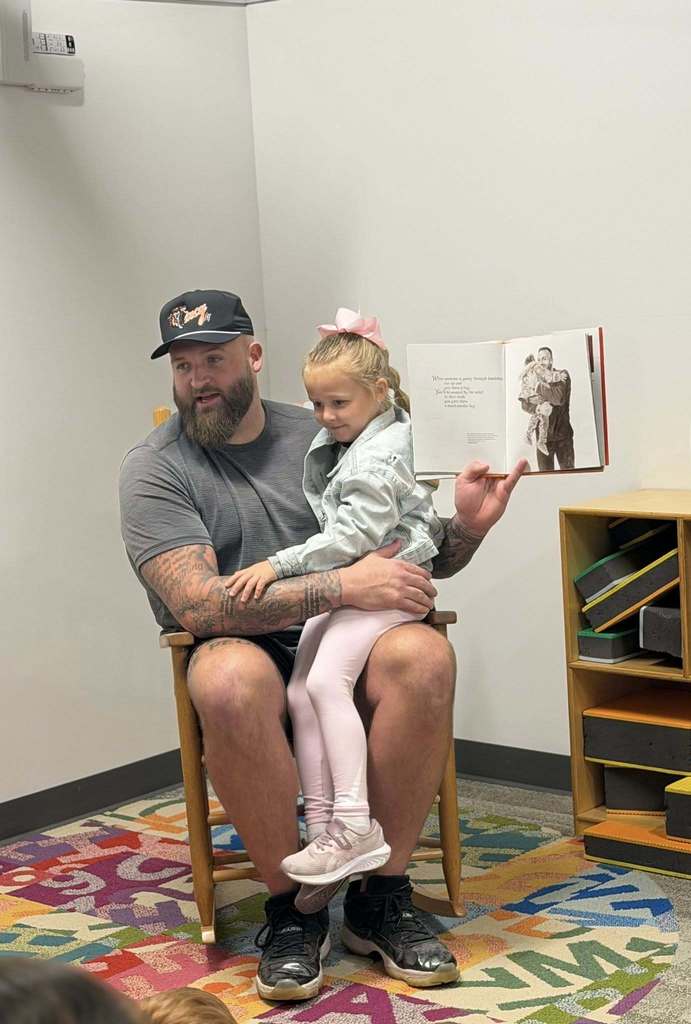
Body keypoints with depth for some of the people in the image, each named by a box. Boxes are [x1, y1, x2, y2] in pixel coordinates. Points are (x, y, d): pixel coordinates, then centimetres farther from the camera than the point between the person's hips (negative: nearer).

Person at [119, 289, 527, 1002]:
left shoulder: (318, 437, 11)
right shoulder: (153, 468, 0)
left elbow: (416, 557, 17)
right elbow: (197, 603, -15)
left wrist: (465, 528, -6)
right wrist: (343, 587, -21)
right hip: (246, 655, -3)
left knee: (424, 654, -30)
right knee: (231, 678, -38)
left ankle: (383, 896, -16)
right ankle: (288, 909, -19)